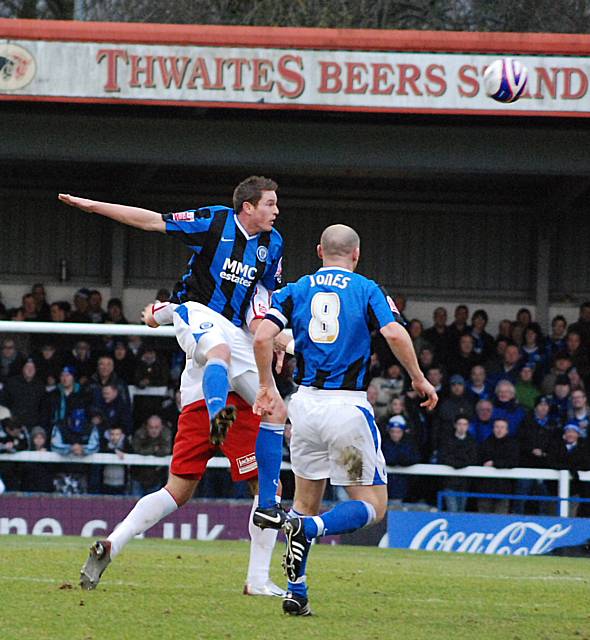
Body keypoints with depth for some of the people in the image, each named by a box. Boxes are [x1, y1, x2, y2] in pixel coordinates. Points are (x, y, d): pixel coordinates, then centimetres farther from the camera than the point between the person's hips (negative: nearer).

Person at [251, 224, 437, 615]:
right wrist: (419, 379, 0)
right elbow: (395, 334, -13)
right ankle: (309, 529, -24)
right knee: (373, 506, 4)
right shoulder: (368, 291, 3)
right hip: (349, 406, -4)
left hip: (306, 403, 4)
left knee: (306, 501, 18)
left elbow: (263, 337, -4)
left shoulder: (296, 291, 9)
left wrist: (267, 387, 9)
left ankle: (296, 594, 10)